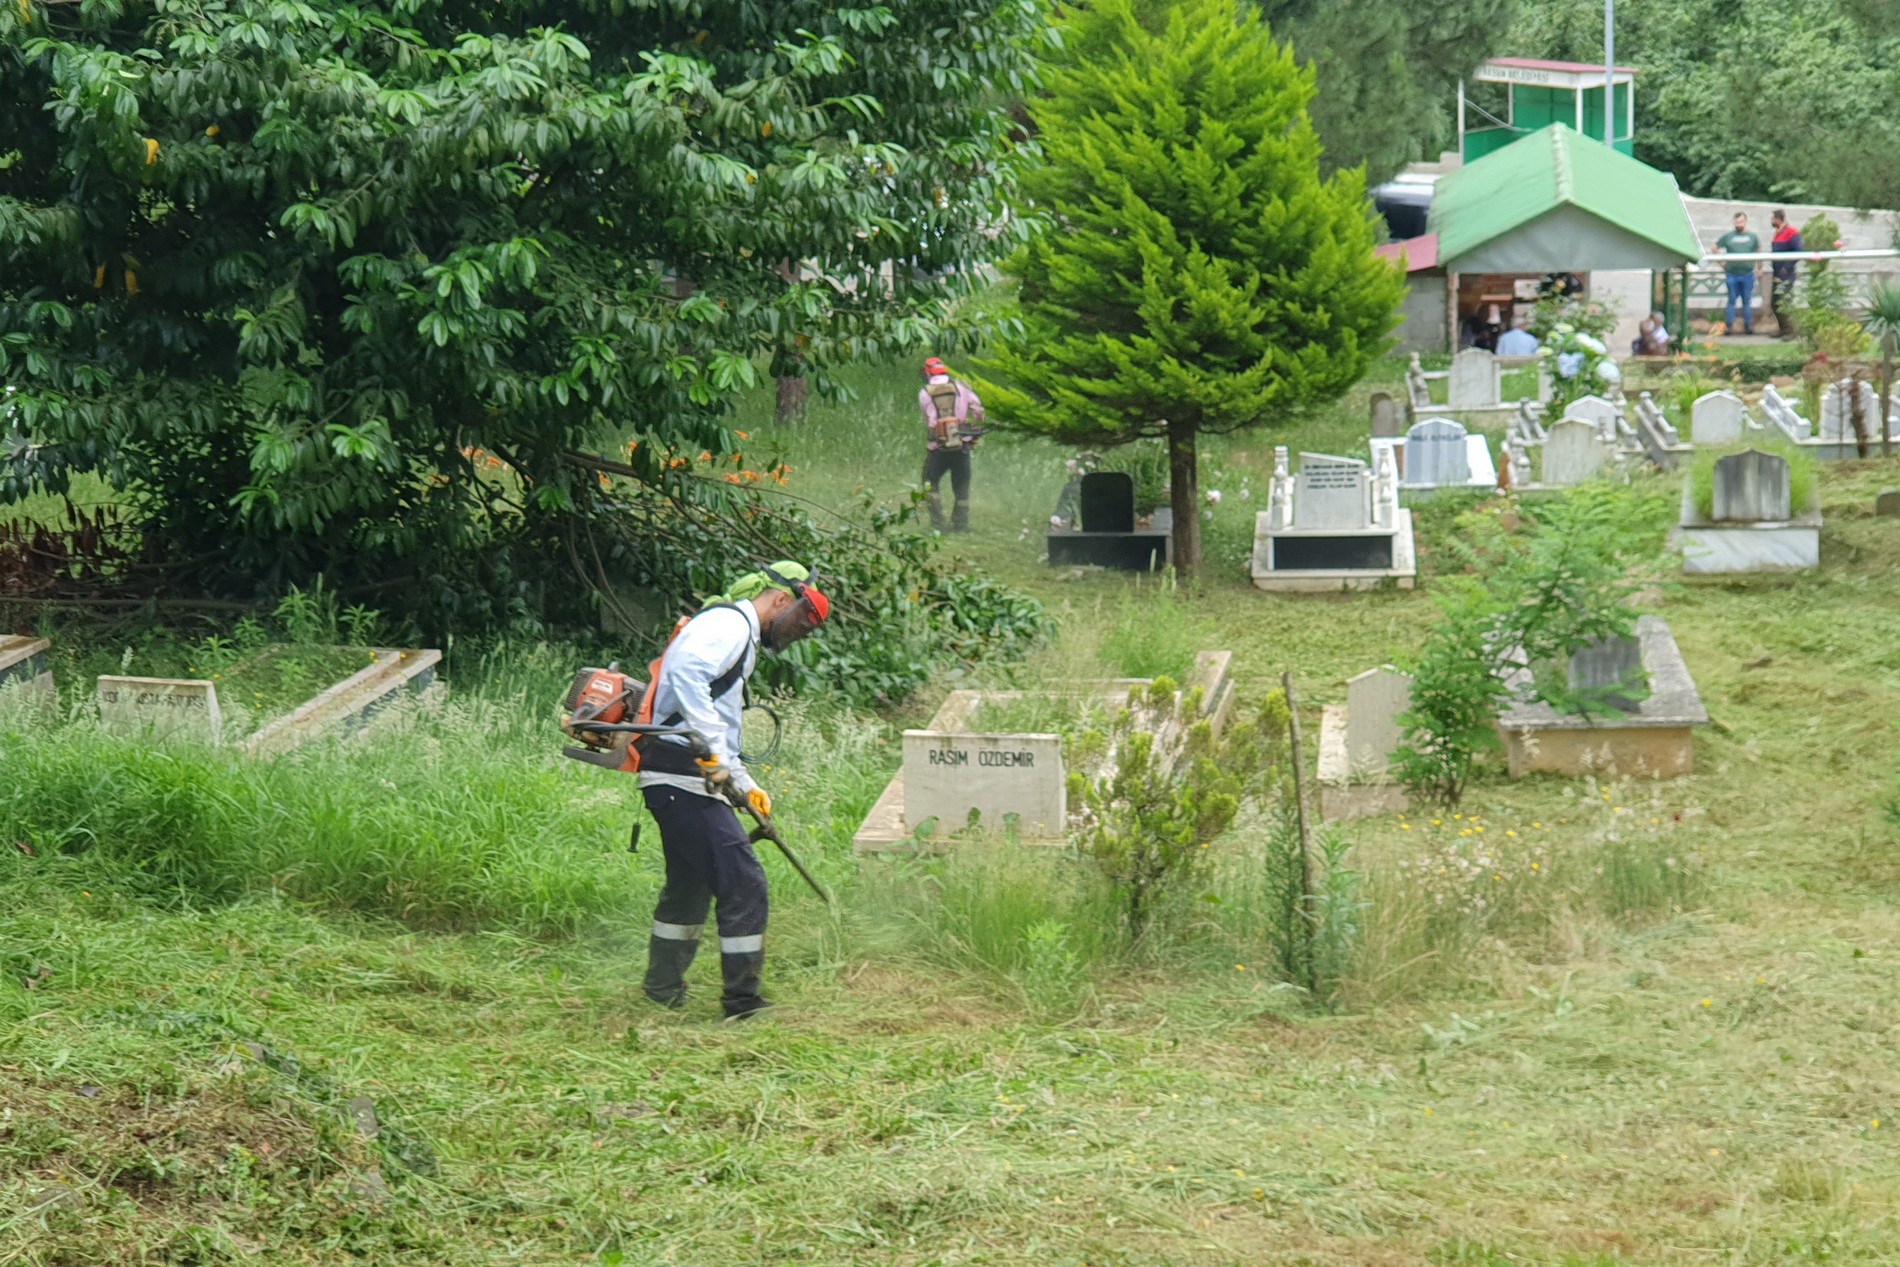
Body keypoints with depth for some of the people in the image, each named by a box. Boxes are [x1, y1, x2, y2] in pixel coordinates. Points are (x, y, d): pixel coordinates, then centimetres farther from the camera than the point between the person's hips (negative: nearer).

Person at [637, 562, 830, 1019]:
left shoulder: (739, 635, 24)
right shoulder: (730, 624, -9)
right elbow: (685, 674, -29)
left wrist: (745, 784, 18)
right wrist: (714, 750, -32)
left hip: (678, 781, 11)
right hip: (683, 777, -11)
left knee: (690, 882, 26)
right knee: (743, 883, -11)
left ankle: (663, 987, 40)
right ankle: (742, 1001, -8)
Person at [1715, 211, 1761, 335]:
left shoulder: (1752, 237, 7)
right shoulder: (1728, 236, 3)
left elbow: (1758, 252, 16)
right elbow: (1715, 249, 10)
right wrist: (1721, 263, 2)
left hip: (1748, 273, 1)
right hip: (1731, 273, -1)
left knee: (1747, 301, 6)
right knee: (1732, 300, 2)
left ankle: (1748, 325, 13)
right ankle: (1729, 326, 7)